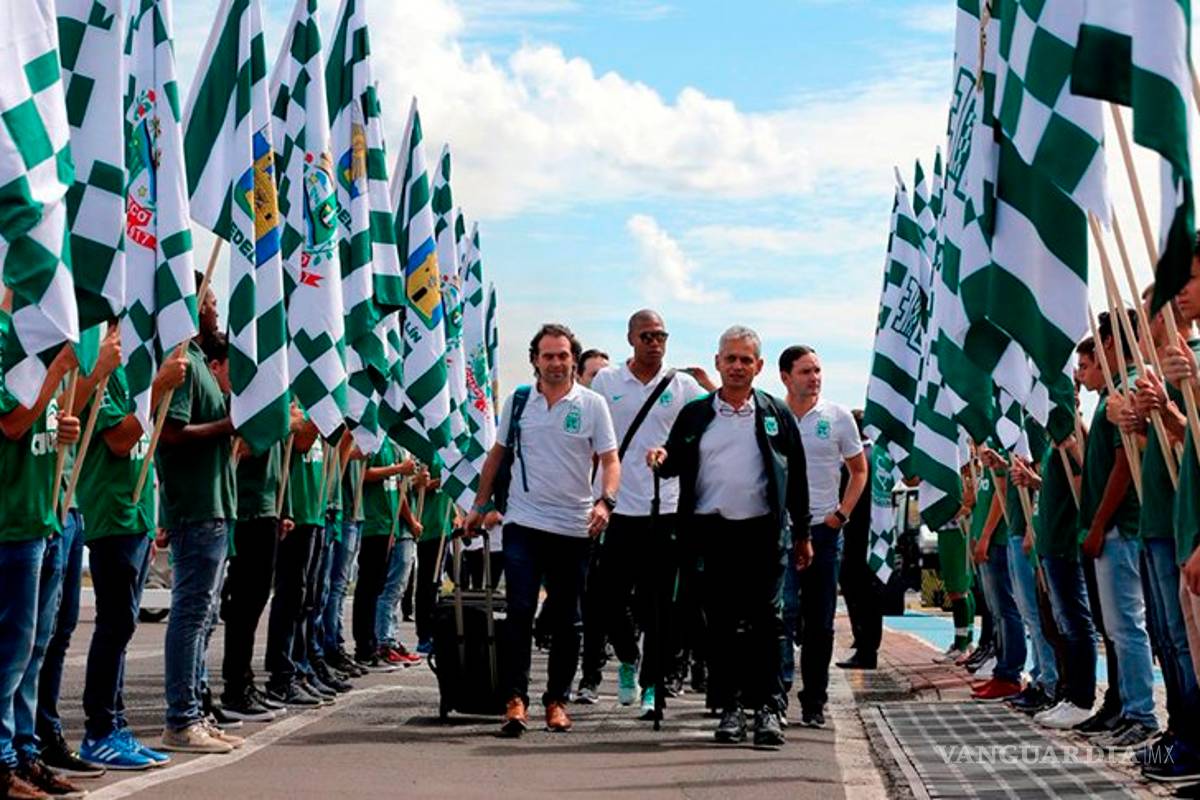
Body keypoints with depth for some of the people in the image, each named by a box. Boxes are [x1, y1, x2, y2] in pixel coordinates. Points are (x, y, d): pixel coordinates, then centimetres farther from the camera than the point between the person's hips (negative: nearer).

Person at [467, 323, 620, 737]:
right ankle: (516, 699, -8)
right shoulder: (517, 400, 6)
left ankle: (557, 700, 17)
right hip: (523, 522, 0)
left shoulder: (592, 404, 0)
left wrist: (605, 501, -21)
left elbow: (610, 460, -3)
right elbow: (496, 456, 16)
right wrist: (480, 507, 16)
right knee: (519, 613, -9)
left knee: (567, 621, 7)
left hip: (574, 528, 0)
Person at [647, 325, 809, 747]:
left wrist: (802, 533, 9)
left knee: (766, 620, -4)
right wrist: (662, 458, -11)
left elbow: (797, 475, 11)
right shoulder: (695, 414, 11)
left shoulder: (777, 414, 9)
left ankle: (767, 707, 0)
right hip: (712, 532, 1)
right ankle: (730, 707, 11)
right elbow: (676, 463, 14)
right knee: (720, 623, 4)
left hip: (763, 531, -1)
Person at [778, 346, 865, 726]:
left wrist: (841, 514, 1)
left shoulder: (838, 417, 3)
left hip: (824, 529, 2)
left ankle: (814, 702, 16)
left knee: (820, 621, 7)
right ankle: (778, 690, -11)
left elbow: (859, 470, 12)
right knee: (782, 610, -15)